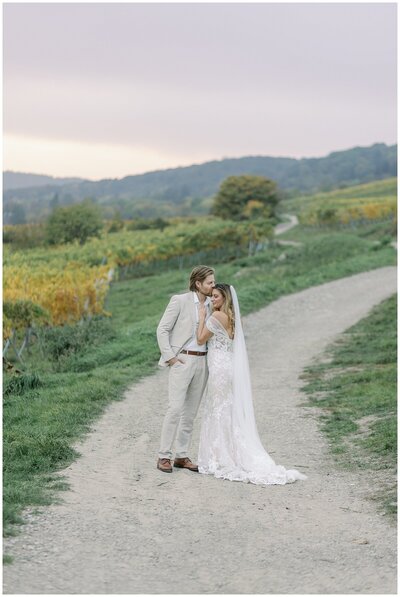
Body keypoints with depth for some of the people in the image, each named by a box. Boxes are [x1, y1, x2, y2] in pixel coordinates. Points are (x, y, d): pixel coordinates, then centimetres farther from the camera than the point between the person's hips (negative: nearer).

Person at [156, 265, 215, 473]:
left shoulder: (211, 305, 9)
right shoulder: (180, 300, -7)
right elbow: (162, 329, -7)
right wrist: (170, 357, -11)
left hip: (202, 362, 6)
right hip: (182, 361, -6)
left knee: (191, 412, 8)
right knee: (175, 408, -11)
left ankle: (181, 456, 14)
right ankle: (164, 456, -5)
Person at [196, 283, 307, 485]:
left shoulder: (217, 316, -14)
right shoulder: (231, 317, 13)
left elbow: (201, 339, -9)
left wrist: (201, 317, -2)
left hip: (219, 369, -9)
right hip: (229, 367, 9)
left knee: (219, 414, -2)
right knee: (230, 414, 13)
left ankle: (222, 462, 3)